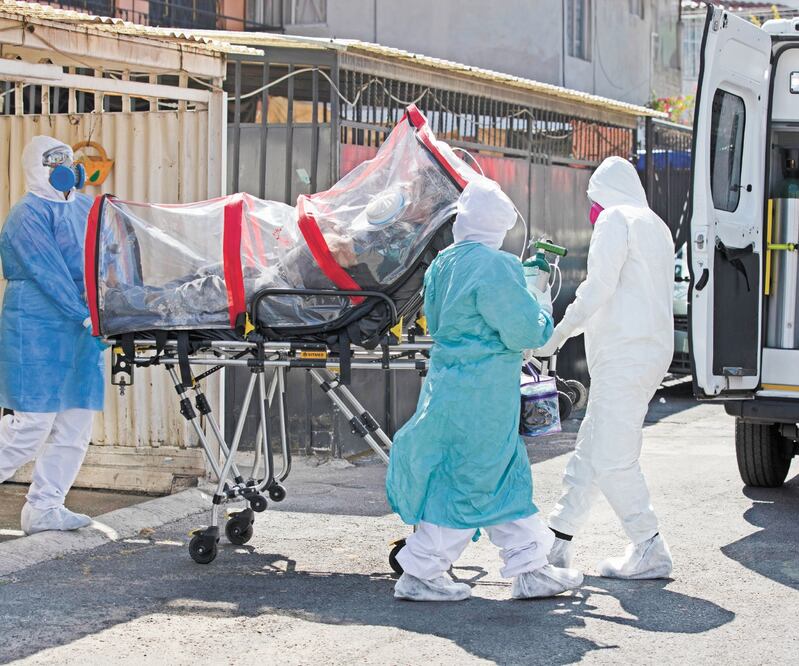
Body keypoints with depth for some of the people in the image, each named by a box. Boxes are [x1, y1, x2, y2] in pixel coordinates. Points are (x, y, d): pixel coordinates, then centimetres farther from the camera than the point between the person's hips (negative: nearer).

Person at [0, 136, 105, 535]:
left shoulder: (86, 209, 14)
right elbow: (49, 274, -17)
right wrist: (86, 316, -24)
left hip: (80, 335, 8)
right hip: (38, 333, -8)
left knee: (76, 426, 5)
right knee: (33, 422, -9)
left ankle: (44, 507, 13)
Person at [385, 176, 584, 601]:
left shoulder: (443, 263, 8)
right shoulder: (495, 267, -18)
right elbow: (524, 331, -19)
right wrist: (543, 320, 4)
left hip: (448, 383, 9)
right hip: (482, 393, -9)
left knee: (507, 476, 15)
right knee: (469, 481, 0)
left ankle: (530, 569, 19)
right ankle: (419, 575, 5)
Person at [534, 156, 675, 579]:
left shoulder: (616, 219, -6)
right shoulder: (656, 227, 23)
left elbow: (599, 288, -15)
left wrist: (558, 334, -7)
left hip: (624, 354, -10)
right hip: (652, 350, 10)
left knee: (612, 459, -8)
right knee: (590, 451, 13)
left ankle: (650, 554, -4)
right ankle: (558, 541, 19)